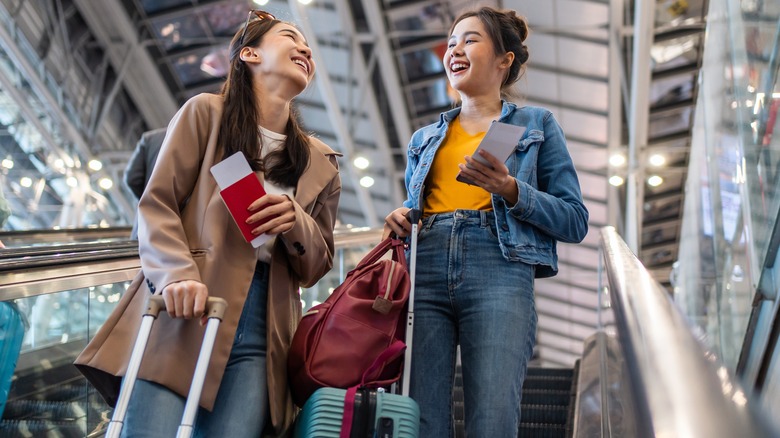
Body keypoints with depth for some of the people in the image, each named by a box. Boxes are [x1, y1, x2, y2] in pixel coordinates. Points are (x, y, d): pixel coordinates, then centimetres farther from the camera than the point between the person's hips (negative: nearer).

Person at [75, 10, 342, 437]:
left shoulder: (320, 163, 19)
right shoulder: (206, 112, 9)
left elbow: (315, 268, 19)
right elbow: (156, 204, 2)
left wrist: (296, 224, -4)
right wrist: (177, 274, -17)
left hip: (259, 335, 3)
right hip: (183, 314, -3)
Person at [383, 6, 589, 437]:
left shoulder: (536, 125, 16)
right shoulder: (424, 138, 27)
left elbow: (575, 220, 8)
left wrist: (511, 191, -8)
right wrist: (399, 218, 7)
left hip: (499, 272, -3)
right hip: (424, 273, 4)